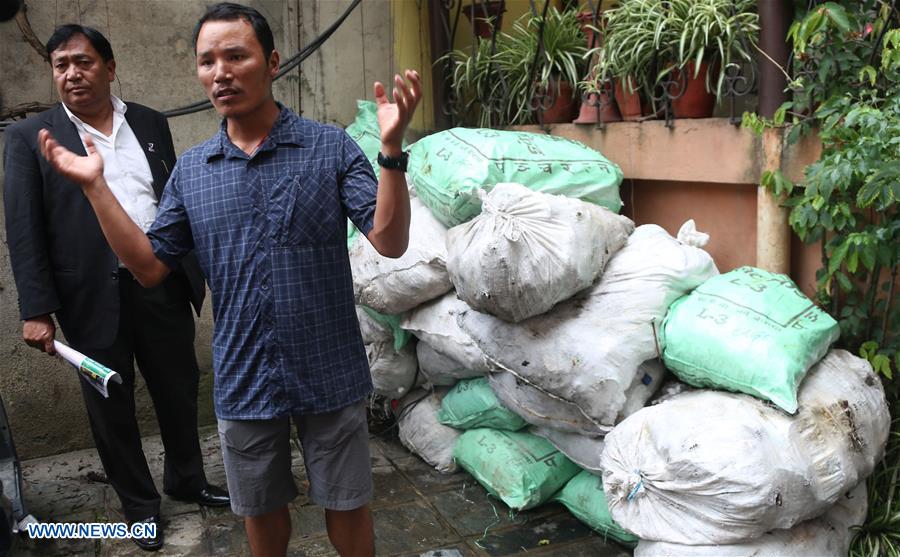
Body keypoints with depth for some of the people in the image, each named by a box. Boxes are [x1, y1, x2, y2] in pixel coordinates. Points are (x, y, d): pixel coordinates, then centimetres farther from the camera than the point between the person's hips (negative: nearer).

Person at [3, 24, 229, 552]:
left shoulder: (151, 123, 7)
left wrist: (201, 269, 10)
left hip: (163, 285, 3)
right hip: (93, 297, -2)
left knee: (179, 388, 16)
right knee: (111, 404, 11)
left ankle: (188, 478, 39)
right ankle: (140, 504, 30)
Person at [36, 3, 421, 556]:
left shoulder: (330, 146, -8)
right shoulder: (190, 169, 2)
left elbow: (391, 242, -15)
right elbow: (150, 267, 3)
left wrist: (392, 148, -28)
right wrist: (95, 186, -4)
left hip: (330, 376, -3)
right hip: (244, 383, 3)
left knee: (347, 505, 15)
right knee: (261, 509, 21)